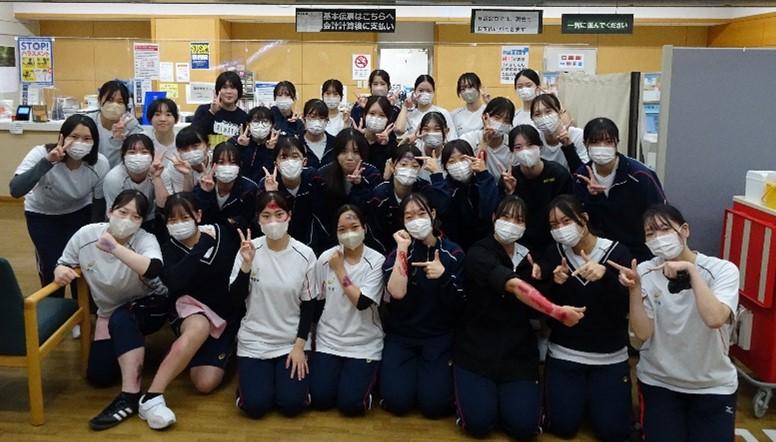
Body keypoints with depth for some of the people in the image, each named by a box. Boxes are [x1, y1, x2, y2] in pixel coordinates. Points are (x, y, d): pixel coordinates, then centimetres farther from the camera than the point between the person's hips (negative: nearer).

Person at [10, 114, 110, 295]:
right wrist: (47, 162, -53)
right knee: (52, 267, -7)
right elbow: (15, 191, -45)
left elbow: (100, 204, -11)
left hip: (79, 213, 2)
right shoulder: (41, 154, -32)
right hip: (41, 215, -1)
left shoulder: (100, 164, -25)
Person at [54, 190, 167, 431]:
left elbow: (154, 270, -48)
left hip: (149, 307, -4)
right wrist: (60, 271, -22)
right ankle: (132, 346, 28)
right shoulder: (86, 234, -15)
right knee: (99, 377, -4)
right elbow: (63, 263, 2)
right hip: (109, 312, 5)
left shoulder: (145, 240, -26)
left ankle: (130, 397, -31)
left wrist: (115, 248, -55)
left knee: (121, 319, -38)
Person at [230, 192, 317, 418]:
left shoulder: (305, 254, -9)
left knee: (292, 404, -11)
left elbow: (308, 305, -2)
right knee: (255, 406, -10)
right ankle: (255, 379, 24)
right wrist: (246, 264, -23)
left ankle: (283, 378, 23)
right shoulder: (249, 249, -9)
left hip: (292, 341, 0)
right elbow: (236, 297, -8)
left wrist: (300, 345, -6)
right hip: (254, 340, 0)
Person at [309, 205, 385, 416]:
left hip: (364, 344, -2)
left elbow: (362, 302, -21)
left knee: (350, 404, -11)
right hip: (328, 340, 3)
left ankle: (367, 375, 20)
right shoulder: (326, 258, -3)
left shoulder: (377, 261, -12)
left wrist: (340, 270, -15)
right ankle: (331, 371, 25)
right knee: (320, 400, -6)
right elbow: (316, 302, 7)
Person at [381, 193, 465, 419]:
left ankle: (432, 371, 19)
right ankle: (410, 370, 19)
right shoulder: (397, 252, -3)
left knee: (434, 404, -13)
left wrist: (443, 276, -25)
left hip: (439, 336, 0)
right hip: (400, 335, 1)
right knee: (397, 402, -13)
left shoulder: (452, 252, -4)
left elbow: (457, 305, -7)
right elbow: (397, 293, -22)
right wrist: (403, 249, -21)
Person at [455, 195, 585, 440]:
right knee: (479, 422, -16)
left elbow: (532, 311, 7)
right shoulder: (478, 253, -13)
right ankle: (471, 390, 17)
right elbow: (514, 286, -31)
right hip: (477, 348, -4)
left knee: (523, 426, -12)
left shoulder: (528, 257, 7)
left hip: (518, 351, 4)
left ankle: (503, 394, 21)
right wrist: (559, 312, -37)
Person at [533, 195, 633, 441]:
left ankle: (595, 394, 26)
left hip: (610, 356, -1)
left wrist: (605, 276, -33)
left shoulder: (617, 252, -9)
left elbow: (624, 307, -16)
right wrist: (556, 284, -24)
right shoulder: (554, 253, -4)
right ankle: (581, 394, 28)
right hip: (564, 354, 1)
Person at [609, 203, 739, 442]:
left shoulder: (722, 269, -13)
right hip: (659, 381, 1)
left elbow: (714, 319, -31)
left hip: (713, 384, 0)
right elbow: (642, 333, -14)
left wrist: (691, 270, -31)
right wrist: (634, 289, -26)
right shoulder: (645, 272, -8)